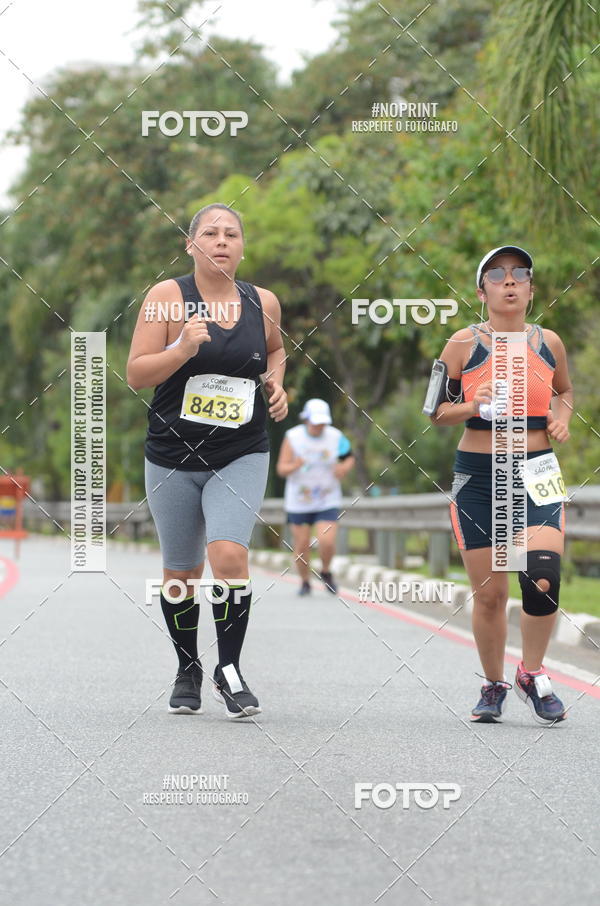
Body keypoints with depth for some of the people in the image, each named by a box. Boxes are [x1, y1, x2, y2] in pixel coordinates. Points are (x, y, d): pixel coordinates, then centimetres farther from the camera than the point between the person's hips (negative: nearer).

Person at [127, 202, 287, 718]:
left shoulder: (263, 302, 3)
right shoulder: (167, 296, -7)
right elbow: (136, 375, -9)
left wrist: (276, 383, 6)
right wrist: (183, 350, -24)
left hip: (242, 457, 0)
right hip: (174, 457, 0)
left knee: (229, 555, -21)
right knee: (181, 573, 10)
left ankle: (229, 671, -5)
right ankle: (188, 670, 33)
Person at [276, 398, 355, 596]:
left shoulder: (336, 437, -6)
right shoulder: (293, 437, -10)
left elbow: (349, 458, 11)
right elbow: (281, 469, -10)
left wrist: (344, 468, -12)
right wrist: (294, 466, -32)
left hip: (328, 501, 0)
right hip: (298, 502, 0)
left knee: (327, 542, -14)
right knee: (301, 546, 5)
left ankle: (326, 572, 17)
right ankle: (305, 582, 29)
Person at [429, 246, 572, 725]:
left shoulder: (548, 342, 6)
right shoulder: (464, 343, -1)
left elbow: (564, 390, 24)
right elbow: (435, 410, 3)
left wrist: (562, 416, 3)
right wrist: (473, 407, -16)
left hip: (536, 474, 1)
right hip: (478, 476, -1)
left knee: (543, 580, -18)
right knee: (489, 594, 2)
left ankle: (532, 672, 4)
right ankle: (494, 685, 24)